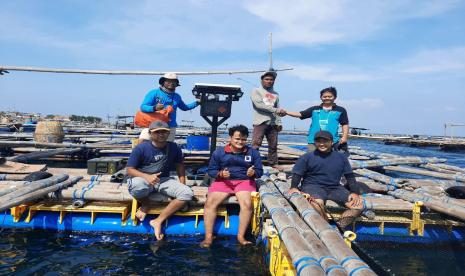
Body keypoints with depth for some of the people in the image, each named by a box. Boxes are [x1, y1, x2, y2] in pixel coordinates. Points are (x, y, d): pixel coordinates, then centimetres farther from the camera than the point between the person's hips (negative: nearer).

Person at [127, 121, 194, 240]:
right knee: (136, 186, -41)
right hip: (143, 179, -3)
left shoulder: (174, 148, -1)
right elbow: (130, 169, -11)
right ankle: (145, 205, -2)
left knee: (187, 193, -20)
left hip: (164, 180, 4)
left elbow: (179, 166, 12)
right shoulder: (141, 148, -11)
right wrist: (147, 176, -29)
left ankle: (158, 221, -15)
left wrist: (182, 185, -1)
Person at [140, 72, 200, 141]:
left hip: (171, 128, 5)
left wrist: (196, 103, 22)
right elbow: (143, 107, -9)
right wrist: (154, 108, -28)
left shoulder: (177, 96, 15)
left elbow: (184, 107, 32)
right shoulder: (154, 93, -1)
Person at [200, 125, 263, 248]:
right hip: (223, 181, 0)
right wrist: (220, 174, -16)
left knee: (247, 204, -30)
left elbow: (260, 171, 9)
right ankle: (208, 237, -15)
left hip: (244, 181, 0)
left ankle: (241, 236, -14)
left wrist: (253, 173, -15)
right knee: (210, 203, -24)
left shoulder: (253, 152, 8)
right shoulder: (219, 152, 6)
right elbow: (211, 170, 6)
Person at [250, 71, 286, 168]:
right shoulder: (256, 91, 4)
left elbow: (277, 110, 16)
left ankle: (273, 163, 19)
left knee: (273, 145, 9)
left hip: (273, 123, 5)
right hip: (260, 123, -5)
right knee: (255, 145, -10)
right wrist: (276, 110, -15)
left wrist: (279, 123, 4)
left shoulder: (275, 94, 19)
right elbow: (259, 105, -12)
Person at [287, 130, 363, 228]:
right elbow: (297, 174, 3)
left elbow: (350, 177, 14)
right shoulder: (306, 157, 7)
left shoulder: (341, 157, 14)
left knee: (358, 205, -16)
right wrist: (294, 187, -17)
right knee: (317, 204, -37)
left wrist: (355, 192, -2)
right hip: (313, 186, -3)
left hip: (335, 188, 4)